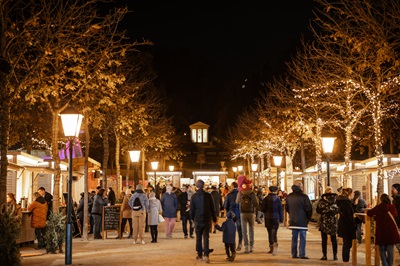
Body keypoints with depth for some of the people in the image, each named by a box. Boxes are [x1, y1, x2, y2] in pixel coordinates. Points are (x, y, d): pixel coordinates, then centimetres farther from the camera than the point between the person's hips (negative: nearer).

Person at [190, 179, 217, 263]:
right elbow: (212, 208, 1)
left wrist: (192, 218, 14)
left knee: (198, 238, 12)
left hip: (197, 220, 0)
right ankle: (206, 255, -12)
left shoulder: (194, 196, -5)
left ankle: (200, 255, 17)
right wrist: (214, 219, 10)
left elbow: (192, 209, 0)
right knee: (206, 237, 2)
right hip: (207, 220, 0)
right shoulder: (208, 196, -4)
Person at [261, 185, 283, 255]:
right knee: (274, 233, -5)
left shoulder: (265, 199, -5)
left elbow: (262, 209, -5)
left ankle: (271, 247, 18)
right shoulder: (278, 199, -3)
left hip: (268, 218, 1)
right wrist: (281, 219, 6)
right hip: (276, 218, -1)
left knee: (270, 233, 13)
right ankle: (275, 245, -29)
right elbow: (280, 210, 0)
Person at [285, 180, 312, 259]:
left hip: (293, 220, 5)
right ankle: (302, 254, -2)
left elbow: (287, 208, 12)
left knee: (294, 238, 11)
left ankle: (294, 254, 13)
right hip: (302, 221, -5)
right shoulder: (304, 197, -13)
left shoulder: (289, 197, 5)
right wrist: (308, 218, 3)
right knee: (302, 238, 0)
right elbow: (309, 208, -12)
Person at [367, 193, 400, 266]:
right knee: (390, 249, 7)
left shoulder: (378, 207, -5)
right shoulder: (392, 207, -1)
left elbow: (369, 213, 3)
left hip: (381, 231, -1)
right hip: (391, 231, 1)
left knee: (382, 249, 9)